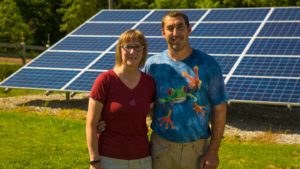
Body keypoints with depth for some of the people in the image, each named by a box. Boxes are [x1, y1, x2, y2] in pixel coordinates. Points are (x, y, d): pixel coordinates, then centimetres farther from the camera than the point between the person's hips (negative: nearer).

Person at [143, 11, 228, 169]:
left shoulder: (207, 64, -6)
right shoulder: (153, 64, -1)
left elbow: (219, 109, -4)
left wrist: (213, 150, -7)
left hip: (197, 147, -1)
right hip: (161, 146, 1)